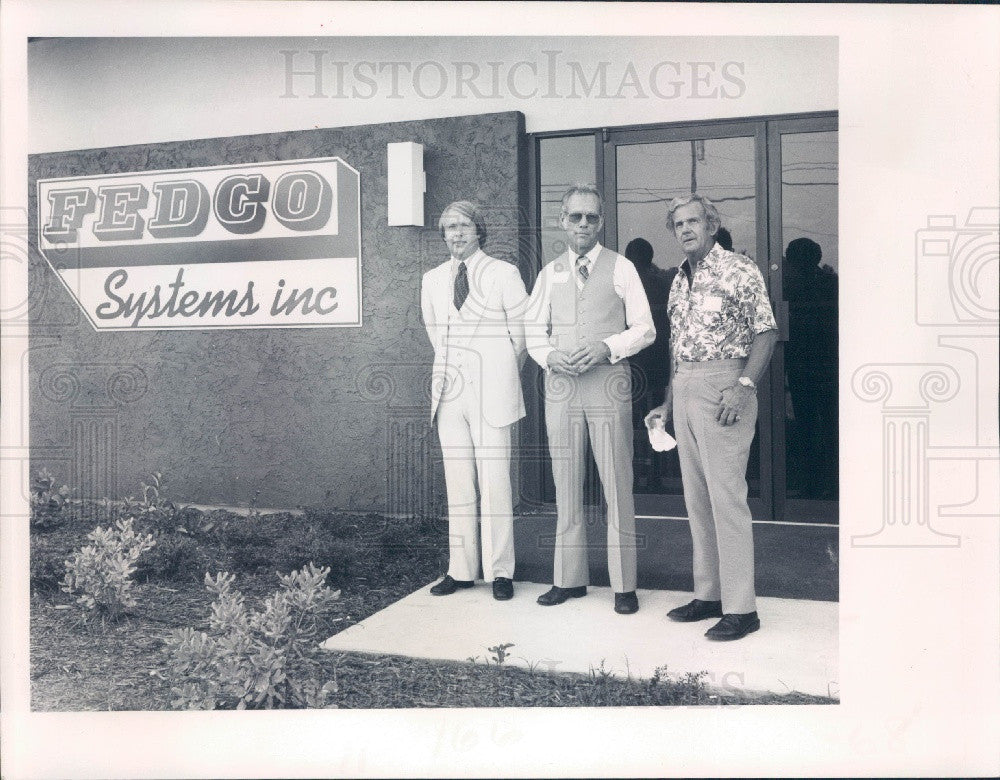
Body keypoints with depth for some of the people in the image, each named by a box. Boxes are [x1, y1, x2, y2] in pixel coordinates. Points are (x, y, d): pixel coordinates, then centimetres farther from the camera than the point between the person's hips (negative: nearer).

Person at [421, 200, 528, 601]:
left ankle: (500, 571, 6)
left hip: (491, 391, -4)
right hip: (449, 388, 4)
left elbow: (521, 331, 5)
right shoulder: (432, 280, 13)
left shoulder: (503, 274, 1)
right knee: (457, 483, 6)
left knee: (495, 481, -4)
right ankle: (461, 569, 14)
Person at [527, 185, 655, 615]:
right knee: (566, 486, 8)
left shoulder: (621, 268, 5)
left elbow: (645, 329, 2)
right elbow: (535, 332, 16)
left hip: (609, 383, -3)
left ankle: (624, 585, 7)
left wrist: (608, 347, -14)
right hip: (560, 385, 3)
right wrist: (550, 355, -5)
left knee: (617, 486, -2)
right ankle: (569, 578, 19)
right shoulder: (550, 272, 14)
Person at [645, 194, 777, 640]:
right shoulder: (679, 281, 17)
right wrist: (667, 403, 16)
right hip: (683, 390, 8)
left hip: (722, 388, -7)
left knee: (726, 496, -8)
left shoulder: (739, 270, -4)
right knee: (695, 498, 10)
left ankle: (740, 608, 0)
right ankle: (708, 594, 19)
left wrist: (744, 385, -20)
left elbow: (765, 332, -9)